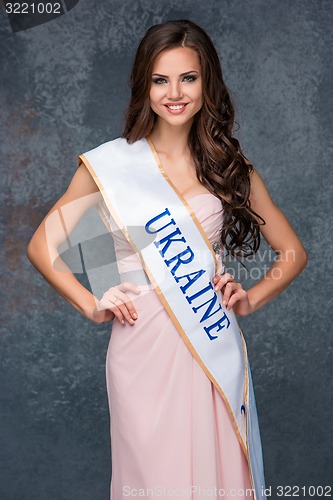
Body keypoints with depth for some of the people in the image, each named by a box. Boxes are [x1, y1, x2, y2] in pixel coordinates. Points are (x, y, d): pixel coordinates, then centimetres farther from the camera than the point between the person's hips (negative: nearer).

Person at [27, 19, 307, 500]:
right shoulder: (110, 163, 0)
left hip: (215, 348, 2)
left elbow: (293, 252, 15)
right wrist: (92, 305, -4)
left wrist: (251, 298, 0)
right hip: (144, 348, -2)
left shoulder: (230, 166, 7)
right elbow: (42, 246, 6)